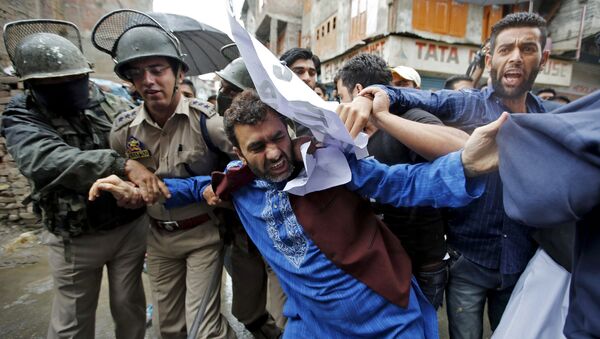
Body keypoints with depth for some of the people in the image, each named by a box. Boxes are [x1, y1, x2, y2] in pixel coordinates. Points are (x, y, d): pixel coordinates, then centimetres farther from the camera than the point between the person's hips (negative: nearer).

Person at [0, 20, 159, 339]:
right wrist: (122, 164, -41)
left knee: (129, 307, 18)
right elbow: (46, 161, -30)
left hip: (130, 226, 2)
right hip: (74, 239, -1)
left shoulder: (109, 99, -1)